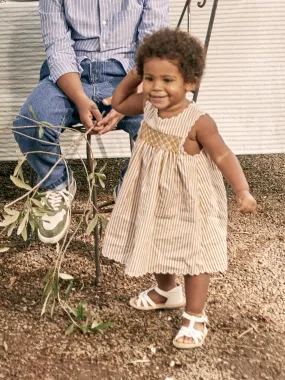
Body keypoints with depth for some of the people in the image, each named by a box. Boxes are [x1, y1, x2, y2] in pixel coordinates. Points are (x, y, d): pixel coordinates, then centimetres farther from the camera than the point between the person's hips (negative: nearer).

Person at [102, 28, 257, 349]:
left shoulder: (198, 122, -28)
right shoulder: (148, 106, -8)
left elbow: (223, 157, -27)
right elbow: (118, 104, 11)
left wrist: (242, 191, -37)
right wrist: (132, 77, -4)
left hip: (188, 206, -7)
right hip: (154, 202, 7)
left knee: (193, 257, 6)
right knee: (160, 250, 25)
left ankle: (195, 317, 20)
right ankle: (166, 292, 51)